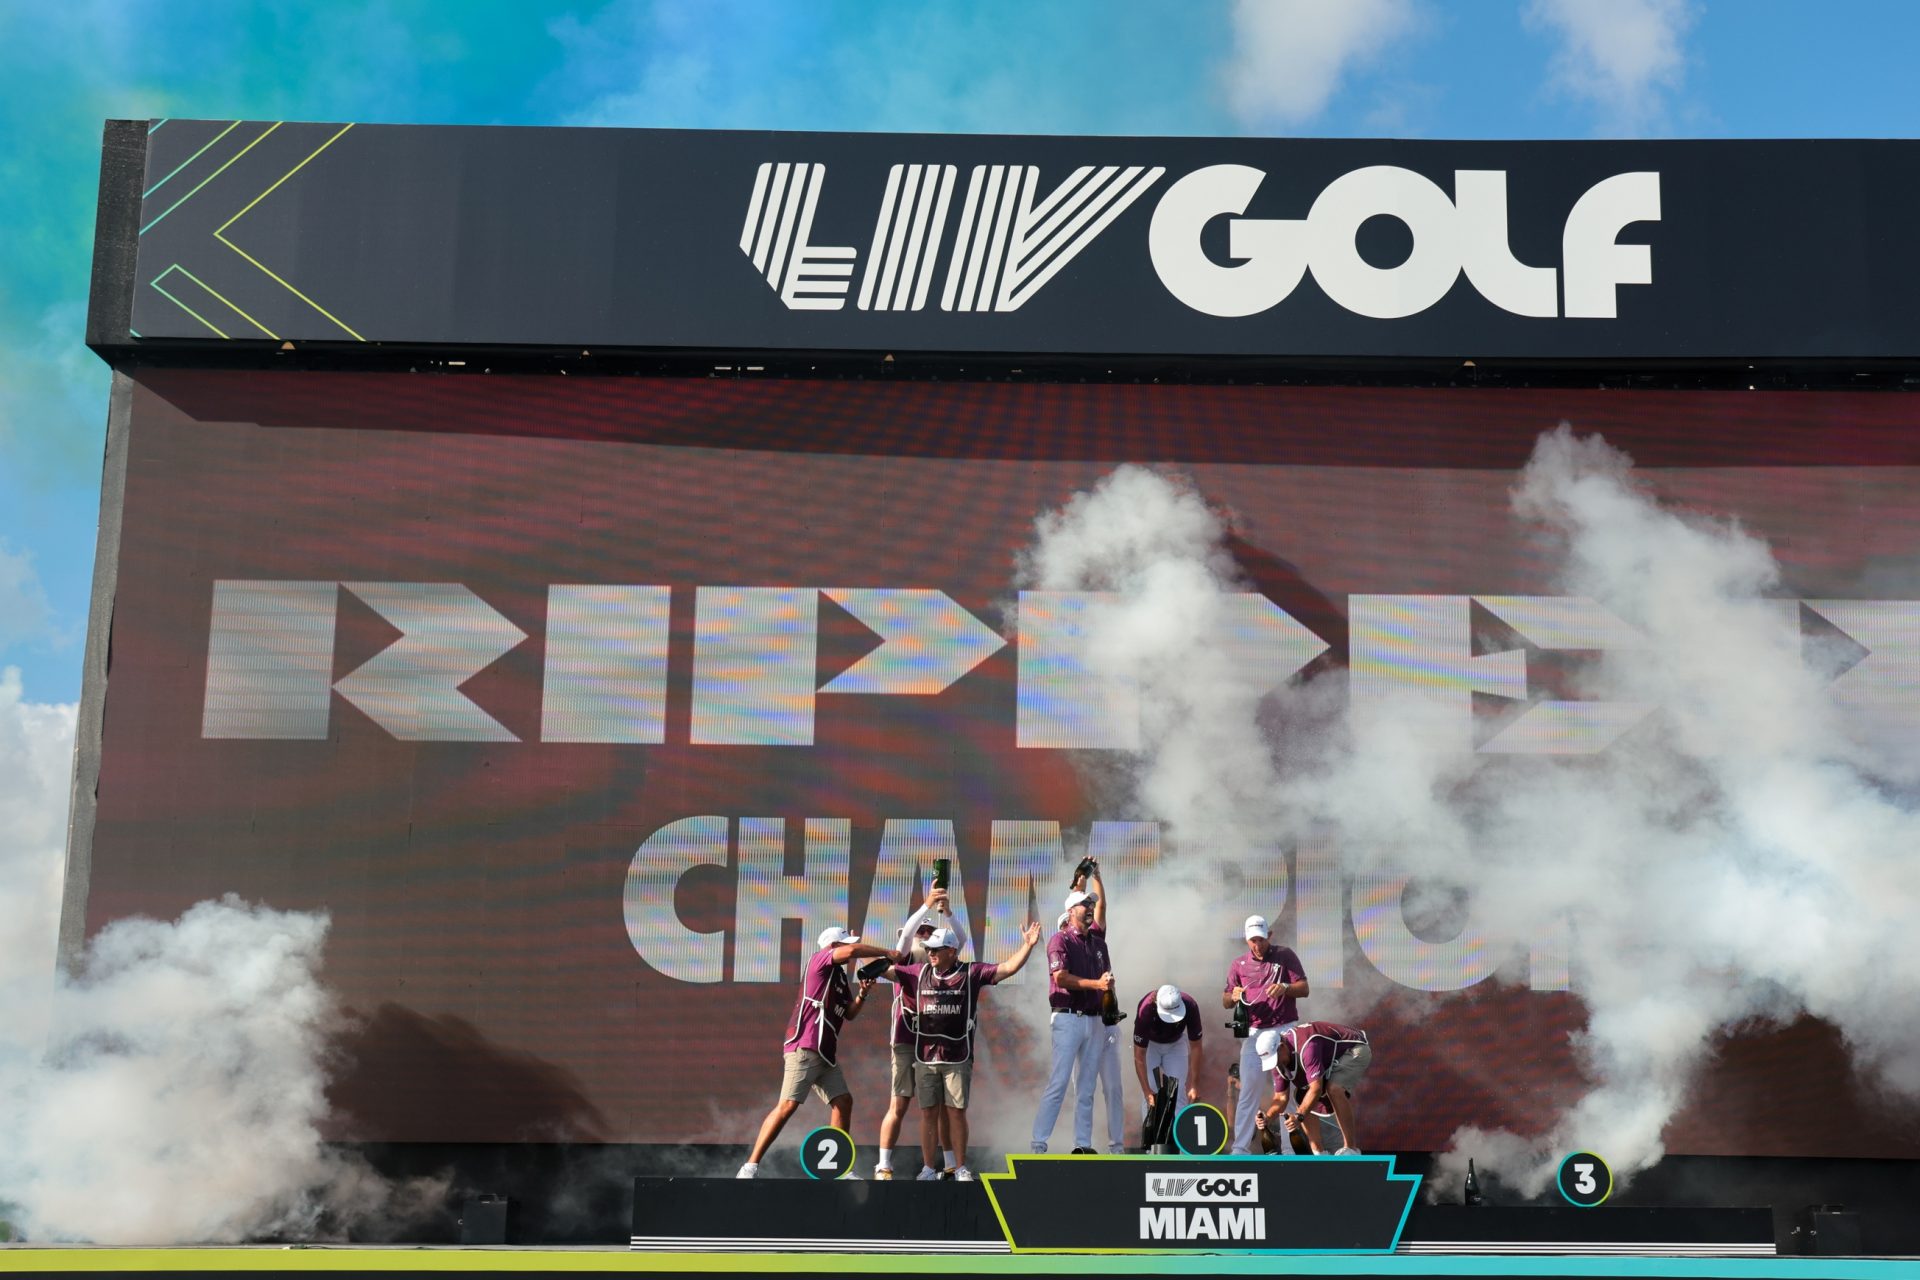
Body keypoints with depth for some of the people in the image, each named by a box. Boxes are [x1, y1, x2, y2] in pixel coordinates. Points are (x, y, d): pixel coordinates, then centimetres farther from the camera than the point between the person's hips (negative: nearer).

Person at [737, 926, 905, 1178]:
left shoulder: (841, 977, 21)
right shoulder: (820, 960, -4)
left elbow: (849, 1013, 22)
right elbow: (852, 951, -21)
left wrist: (862, 995, 5)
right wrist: (887, 953, -12)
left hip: (825, 1053, 10)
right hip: (804, 1049, -10)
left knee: (843, 1101, 6)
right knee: (789, 1104, -15)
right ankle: (751, 1166, -14)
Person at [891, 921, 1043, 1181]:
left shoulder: (971, 973, 0)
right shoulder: (918, 973, 8)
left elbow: (1008, 968, -4)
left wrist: (1027, 946, -14)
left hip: (958, 1057, -2)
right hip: (925, 1056, 2)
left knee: (956, 1111, 2)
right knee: (928, 1112, 5)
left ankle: (961, 1169, 12)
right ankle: (928, 1169, 12)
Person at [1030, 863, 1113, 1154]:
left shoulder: (1097, 938, 15)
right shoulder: (1061, 940, -3)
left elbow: (1101, 904, 27)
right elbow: (1061, 977, -14)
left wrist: (1095, 875, 25)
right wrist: (1096, 984, -16)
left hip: (1095, 1019, 6)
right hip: (1068, 1018, -6)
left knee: (1086, 1088, 7)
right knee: (1058, 1083, -10)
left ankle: (1082, 1145, 10)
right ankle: (1038, 1145, -10)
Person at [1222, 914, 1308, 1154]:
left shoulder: (1285, 956, 3)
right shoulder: (1239, 963, 9)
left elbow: (1304, 989, -1)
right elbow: (1225, 1001, 9)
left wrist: (1285, 988, -21)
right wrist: (1234, 997, -14)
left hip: (1285, 1030, -2)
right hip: (1254, 1033, 2)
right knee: (1248, 1090, -2)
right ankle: (1240, 1148, 0)